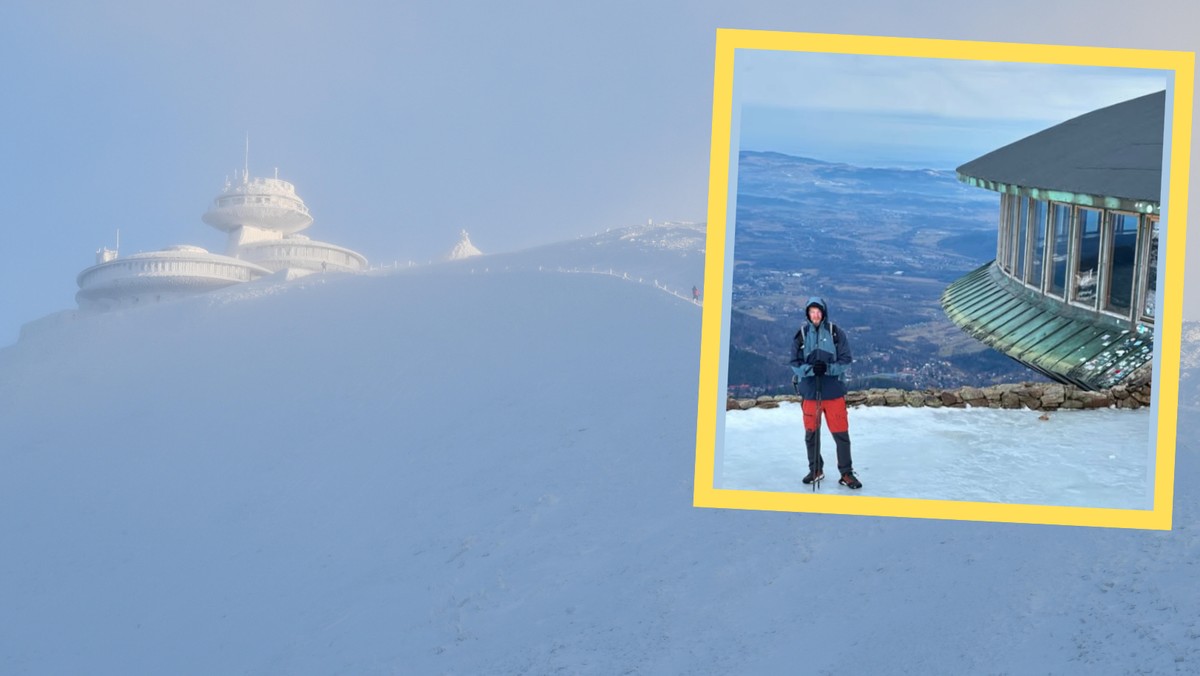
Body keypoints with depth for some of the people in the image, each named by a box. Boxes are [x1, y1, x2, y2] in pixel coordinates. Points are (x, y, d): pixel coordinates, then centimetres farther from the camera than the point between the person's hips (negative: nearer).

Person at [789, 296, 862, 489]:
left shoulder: (835, 333, -2)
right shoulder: (801, 335, 2)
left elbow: (846, 360, -3)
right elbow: (795, 364, 0)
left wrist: (828, 368, -20)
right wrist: (810, 369, -20)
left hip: (833, 391, -2)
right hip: (810, 392, 2)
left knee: (841, 433, -2)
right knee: (811, 433, 10)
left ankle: (846, 473, 9)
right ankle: (815, 470, 27)